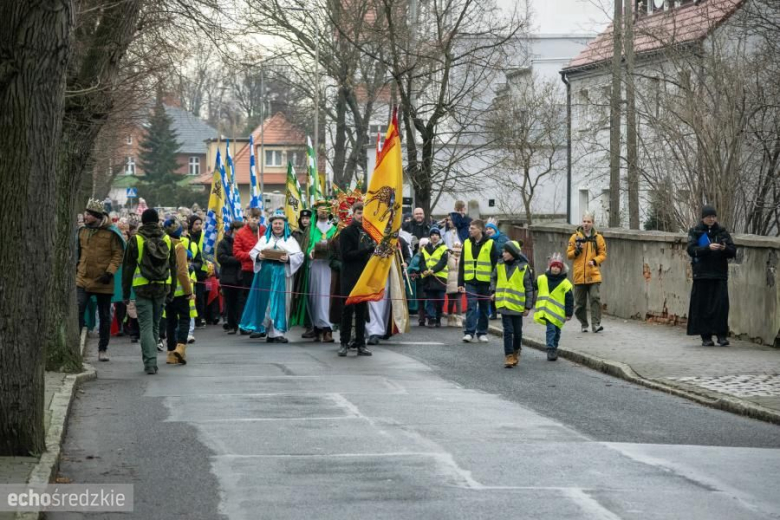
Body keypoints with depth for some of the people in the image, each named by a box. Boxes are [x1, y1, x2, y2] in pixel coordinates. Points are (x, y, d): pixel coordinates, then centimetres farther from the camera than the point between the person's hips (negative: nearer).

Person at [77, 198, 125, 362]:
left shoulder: (111, 233, -9)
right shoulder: (82, 231, 6)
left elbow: (119, 254, -8)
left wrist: (110, 272, -18)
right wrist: (76, 268, 17)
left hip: (103, 282, -2)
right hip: (83, 279, 2)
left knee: (105, 316, 9)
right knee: (78, 310, -14)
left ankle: (103, 349, 21)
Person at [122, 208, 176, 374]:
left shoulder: (136, 240, -4)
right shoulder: (167, 240, 6)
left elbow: (128, 267, -2)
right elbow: (173, 266, 10)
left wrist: (126, 292, 4)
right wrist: (171, 290, 16)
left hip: (142, 288, -3)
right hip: (162, 287, 3)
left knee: (146, 326, -3)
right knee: (155, 324, 15)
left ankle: (150, 362, -14)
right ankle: (152, 361, 20)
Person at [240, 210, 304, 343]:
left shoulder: (290, 240, 9)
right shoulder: (264, 238, 15)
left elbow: (299, 257, -1)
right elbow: (253, 252, 10)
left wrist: (288, 259, -19)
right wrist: (259, 256, -12)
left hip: (282, 275, -2)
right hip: (266, 274, 2)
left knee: (279, 302, -5)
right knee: (266, 302, 0)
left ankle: (277, 332, -6)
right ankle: (271, 332, 6)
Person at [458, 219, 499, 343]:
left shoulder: (490, 244, -1)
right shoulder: (467, 244, 8)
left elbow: (495, 264, 0)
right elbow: (462, 265, 10)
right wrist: (460, 283, 5)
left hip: (485, 282, -1)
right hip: (470, 282, 1)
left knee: (484, 308, 7)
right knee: (471, 306, -7)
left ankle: (482, 333, 16)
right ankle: (469, 332, -8)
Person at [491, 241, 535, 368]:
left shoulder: (524, 267, -8)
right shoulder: (500, 264, 2)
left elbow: (529, 288, -4)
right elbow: (493, 278, 21)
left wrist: (528, 306, -5)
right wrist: (494, 291, 5)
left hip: (517, 304, -2)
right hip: (504, 303, 2)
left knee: (517, 331, 11)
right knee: (508, 330, -4)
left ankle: (516, 352, 32)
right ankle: (509, 356, -2)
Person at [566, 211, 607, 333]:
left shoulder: (598, 237, 5)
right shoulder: (575, 237, 5)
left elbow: (603, 254, 6)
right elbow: (569, 254, 7)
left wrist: (595, 261, -12)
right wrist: (577, 251, -13)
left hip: (593, 275, -1)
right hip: (579, 275, 1)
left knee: (595, 298, -14)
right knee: (580, 302, 7)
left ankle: (596, 324, -13)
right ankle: (584, 324, 21)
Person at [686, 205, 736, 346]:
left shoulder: (722, 231, 10)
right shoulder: (695, 231, 4)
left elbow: (733, 251, 6)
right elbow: (691, 249, -10)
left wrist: (725, 248, -17)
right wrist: (708, 248, -23)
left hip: (719, 274, 1)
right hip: (702, 275, -1)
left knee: (721, 304, -8)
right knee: (702, 305, -2)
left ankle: (722, 335, -4)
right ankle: (705, 337, 4)